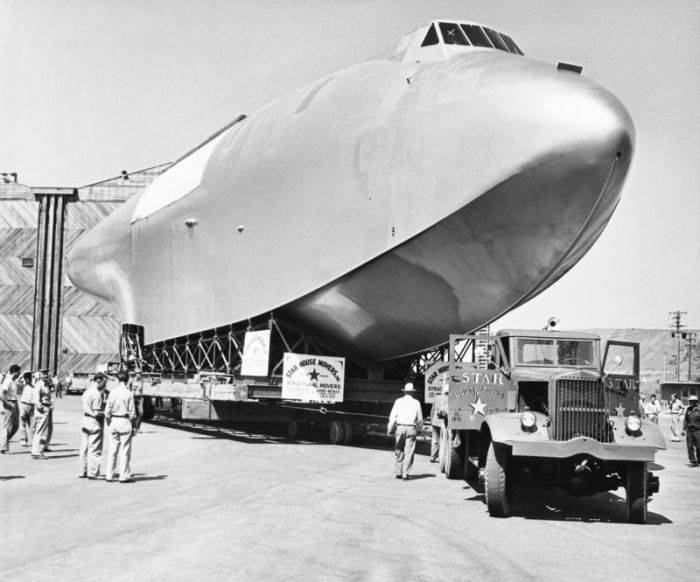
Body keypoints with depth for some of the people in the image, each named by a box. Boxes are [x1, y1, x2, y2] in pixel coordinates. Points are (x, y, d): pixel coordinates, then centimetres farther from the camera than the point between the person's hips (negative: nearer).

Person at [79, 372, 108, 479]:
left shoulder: (86, 392, 11)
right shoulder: (97, 394, -16)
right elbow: (96, 412, -20)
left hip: (85, 421, 8)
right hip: (95, 423, -8)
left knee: (84, 448, 12)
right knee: (95, 449, -2)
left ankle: (83, 472, 17)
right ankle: (92, 473, 0)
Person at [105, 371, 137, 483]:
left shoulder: (112, 393, 0)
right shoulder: (129, 393, -10)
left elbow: (107, 411, 3)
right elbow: (132, 412, -7)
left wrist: (109, 422, 15)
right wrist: (132, 425, 3)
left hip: (114, 421, 4)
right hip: (125, 421, -4)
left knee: (112, 450, 9)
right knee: (125, 450, 2)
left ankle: (109, 475, 12)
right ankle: (124, 476, 4)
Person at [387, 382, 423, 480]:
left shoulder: (399, 401, 2)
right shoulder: (416, 403, 3)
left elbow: (393, 416, -2)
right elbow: (420, 419, 6)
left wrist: (390, 428, 3)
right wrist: (420, 428, 21)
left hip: (400, 427, 1)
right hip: (411, 428, -1)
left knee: (399, 451, 11)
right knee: (409, 452, 2)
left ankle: (398, 472, 14)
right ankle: (405, 474, -1)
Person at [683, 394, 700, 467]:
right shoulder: (688, 409, 8)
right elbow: (685, 420, 13)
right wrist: (684, 429, 6)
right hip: (689, 430, 4)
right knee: (690, 447, 1)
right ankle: (693, 462, 8)